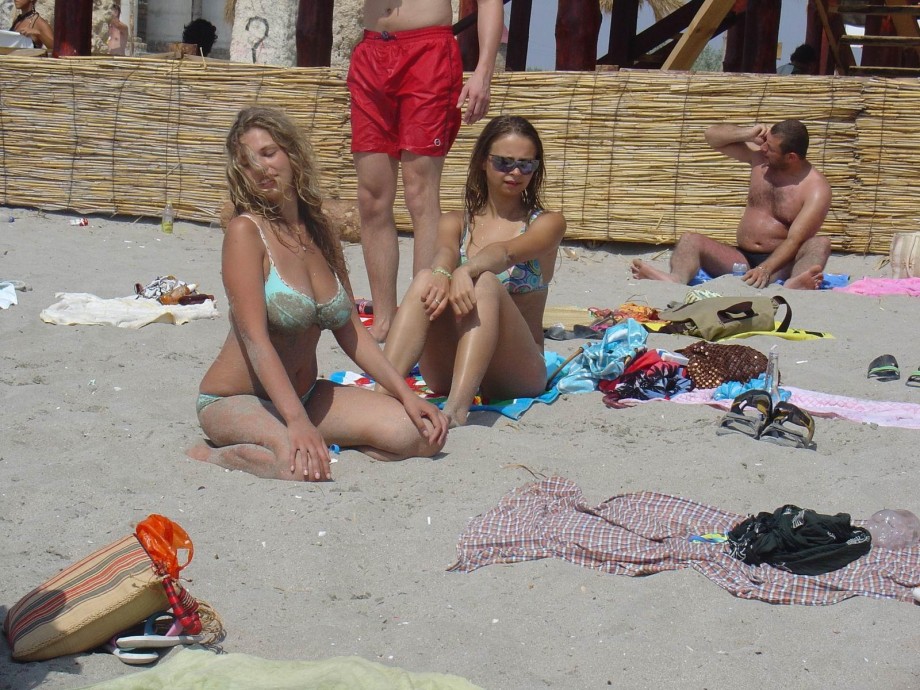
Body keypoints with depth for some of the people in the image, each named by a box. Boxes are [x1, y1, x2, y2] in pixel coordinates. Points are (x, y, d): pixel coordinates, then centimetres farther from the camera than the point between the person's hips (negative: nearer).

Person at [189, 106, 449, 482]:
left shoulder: (320, 232, 5)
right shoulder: (246, 230, -14)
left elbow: (350, 329, 11)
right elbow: (254, 338, -24)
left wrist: (405, 394, 3)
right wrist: (297, 422, -35)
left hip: (305, 395, 6)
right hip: (235, 403, -6)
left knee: (424, 434, -8)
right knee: (301, 465, -37)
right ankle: (217, 455, -8)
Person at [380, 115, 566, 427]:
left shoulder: (547, 223, 7)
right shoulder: (455, 222, 15)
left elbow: (506, 252, -16)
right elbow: (445, 251, -11)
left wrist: (466, 271, -39)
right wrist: (443, 273, -37)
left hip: (516, 372, -2)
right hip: (448, 374, 2)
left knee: (485, 284, -31)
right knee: (426, 280, -25)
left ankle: (456, 410, -52)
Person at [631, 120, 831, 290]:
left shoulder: (816, 189, -11)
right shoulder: (759, 156, 6)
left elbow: (794, 241, -22)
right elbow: (712, 134, 14)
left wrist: (765, 270, -37)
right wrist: (748, 133, -3)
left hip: (783, 265, -5)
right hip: (742, 260, 5)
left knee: (820, 245, -32)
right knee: (690, 240, -18)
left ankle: (794, 286, -66)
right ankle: (677, 279, -53)